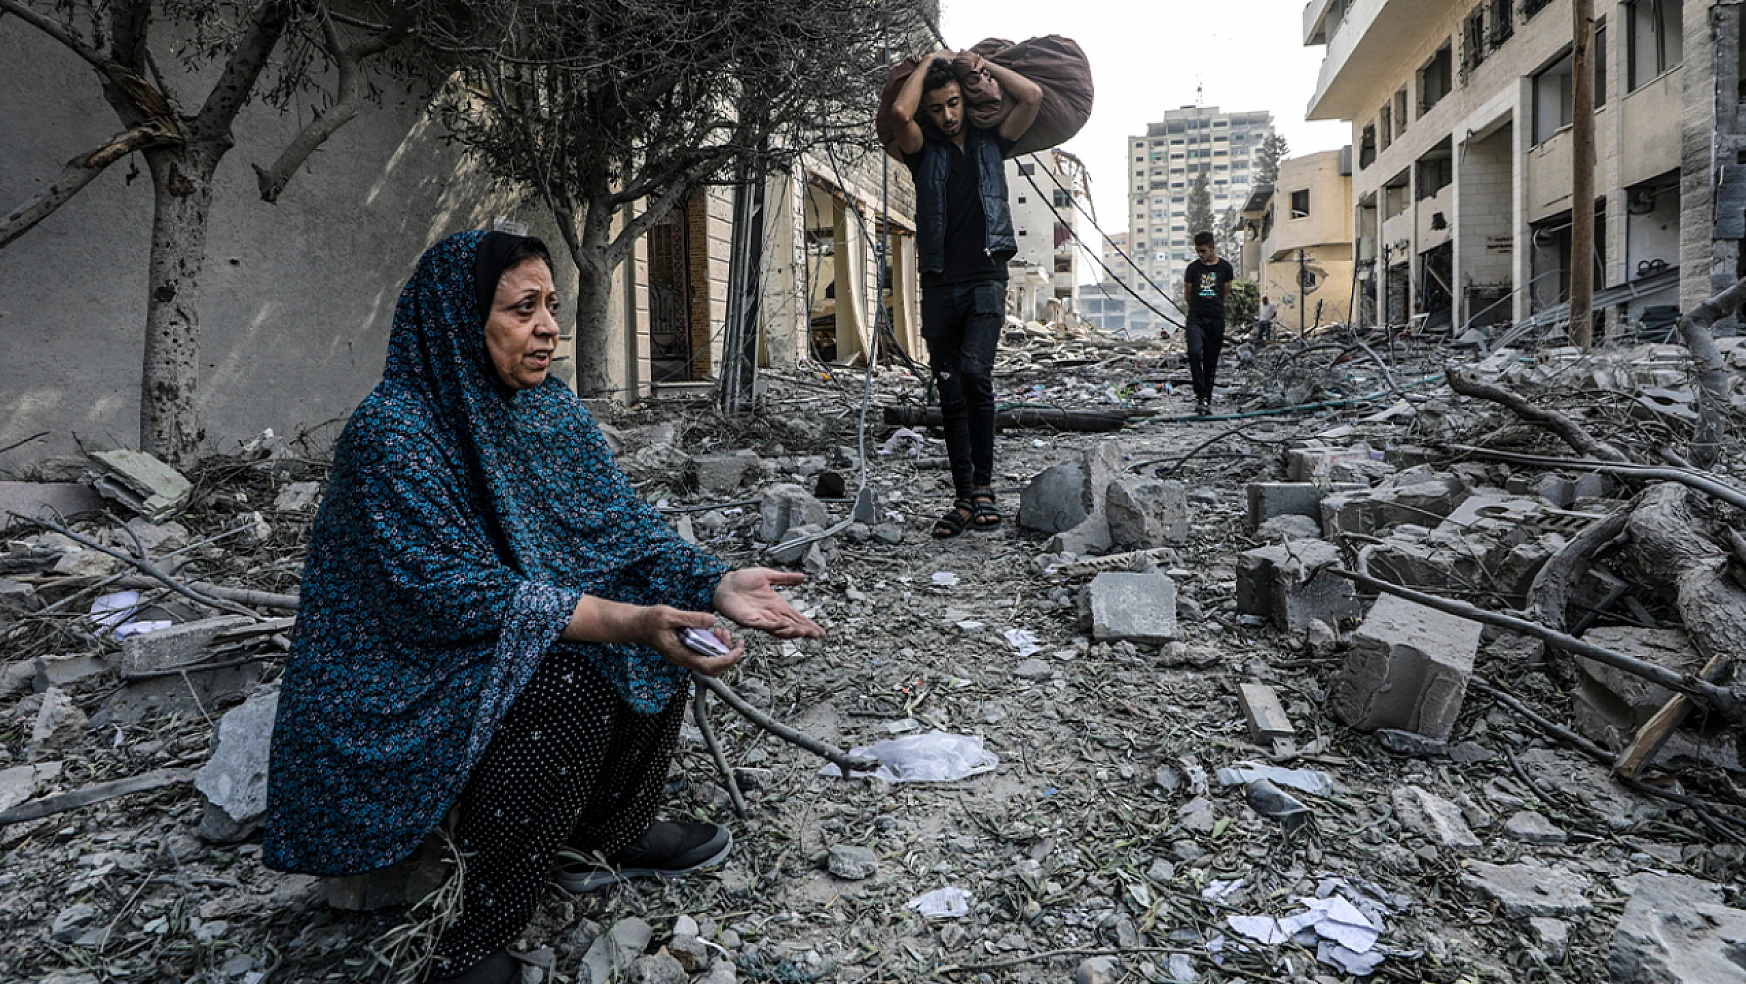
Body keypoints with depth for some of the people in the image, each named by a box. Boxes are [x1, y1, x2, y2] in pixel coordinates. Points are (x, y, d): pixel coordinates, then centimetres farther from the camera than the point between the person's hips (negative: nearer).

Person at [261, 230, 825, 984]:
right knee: (569, 682, -30)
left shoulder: (552, 407, -1)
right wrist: (628, 621, -38)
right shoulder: (393, 432, -23)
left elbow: (620, 524, -4)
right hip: (400, 681, -7)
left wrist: (716, 583, -22)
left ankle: (609, 836, 11)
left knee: (671, 630, -6)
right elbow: (458, 594, -29)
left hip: (514, 638, 8)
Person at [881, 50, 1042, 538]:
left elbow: (1032, 95, 1)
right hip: (940, 286, 2)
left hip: (986, 279, -2)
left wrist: (975, 61, 10)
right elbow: (900, 112, -9)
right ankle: (964, 497, 10)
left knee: (974, 370, -24)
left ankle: (984, 483, -13)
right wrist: (930, 60, 6)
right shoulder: (924, 151, 11)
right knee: (951, 395, 3)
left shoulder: (990, 143, 14)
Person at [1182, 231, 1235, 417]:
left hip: (1216, 319, 1)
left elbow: (1225, 292, 17)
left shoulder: (1225, 267, 5)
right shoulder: (1193, 268, 5)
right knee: (1194, 352, -23)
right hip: (1195, 319, -1)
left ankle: (1207, 400, 12)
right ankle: (1201, 396, -17)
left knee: (1211, 361, 3)